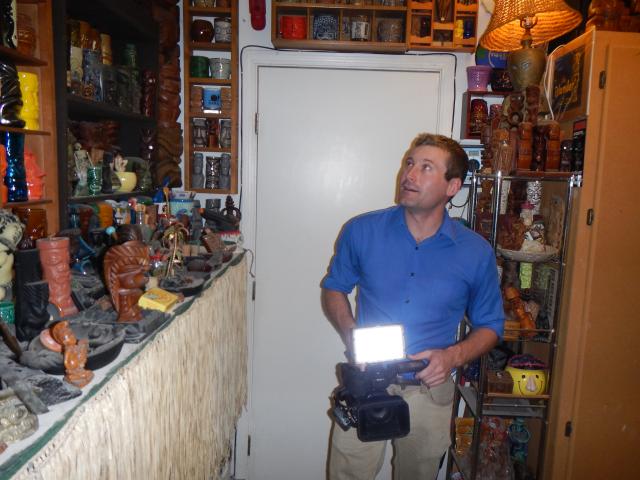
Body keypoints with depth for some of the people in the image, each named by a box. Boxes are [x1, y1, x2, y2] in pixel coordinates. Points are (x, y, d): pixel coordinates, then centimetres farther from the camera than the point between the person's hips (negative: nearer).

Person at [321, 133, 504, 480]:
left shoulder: (476, 253, -6)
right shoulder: (361, 231, -7)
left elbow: (489, 326, 5)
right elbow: (334, 289, 8)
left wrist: (453, 356, -14)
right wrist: (352, 336, -10)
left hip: (430, 389, 1)